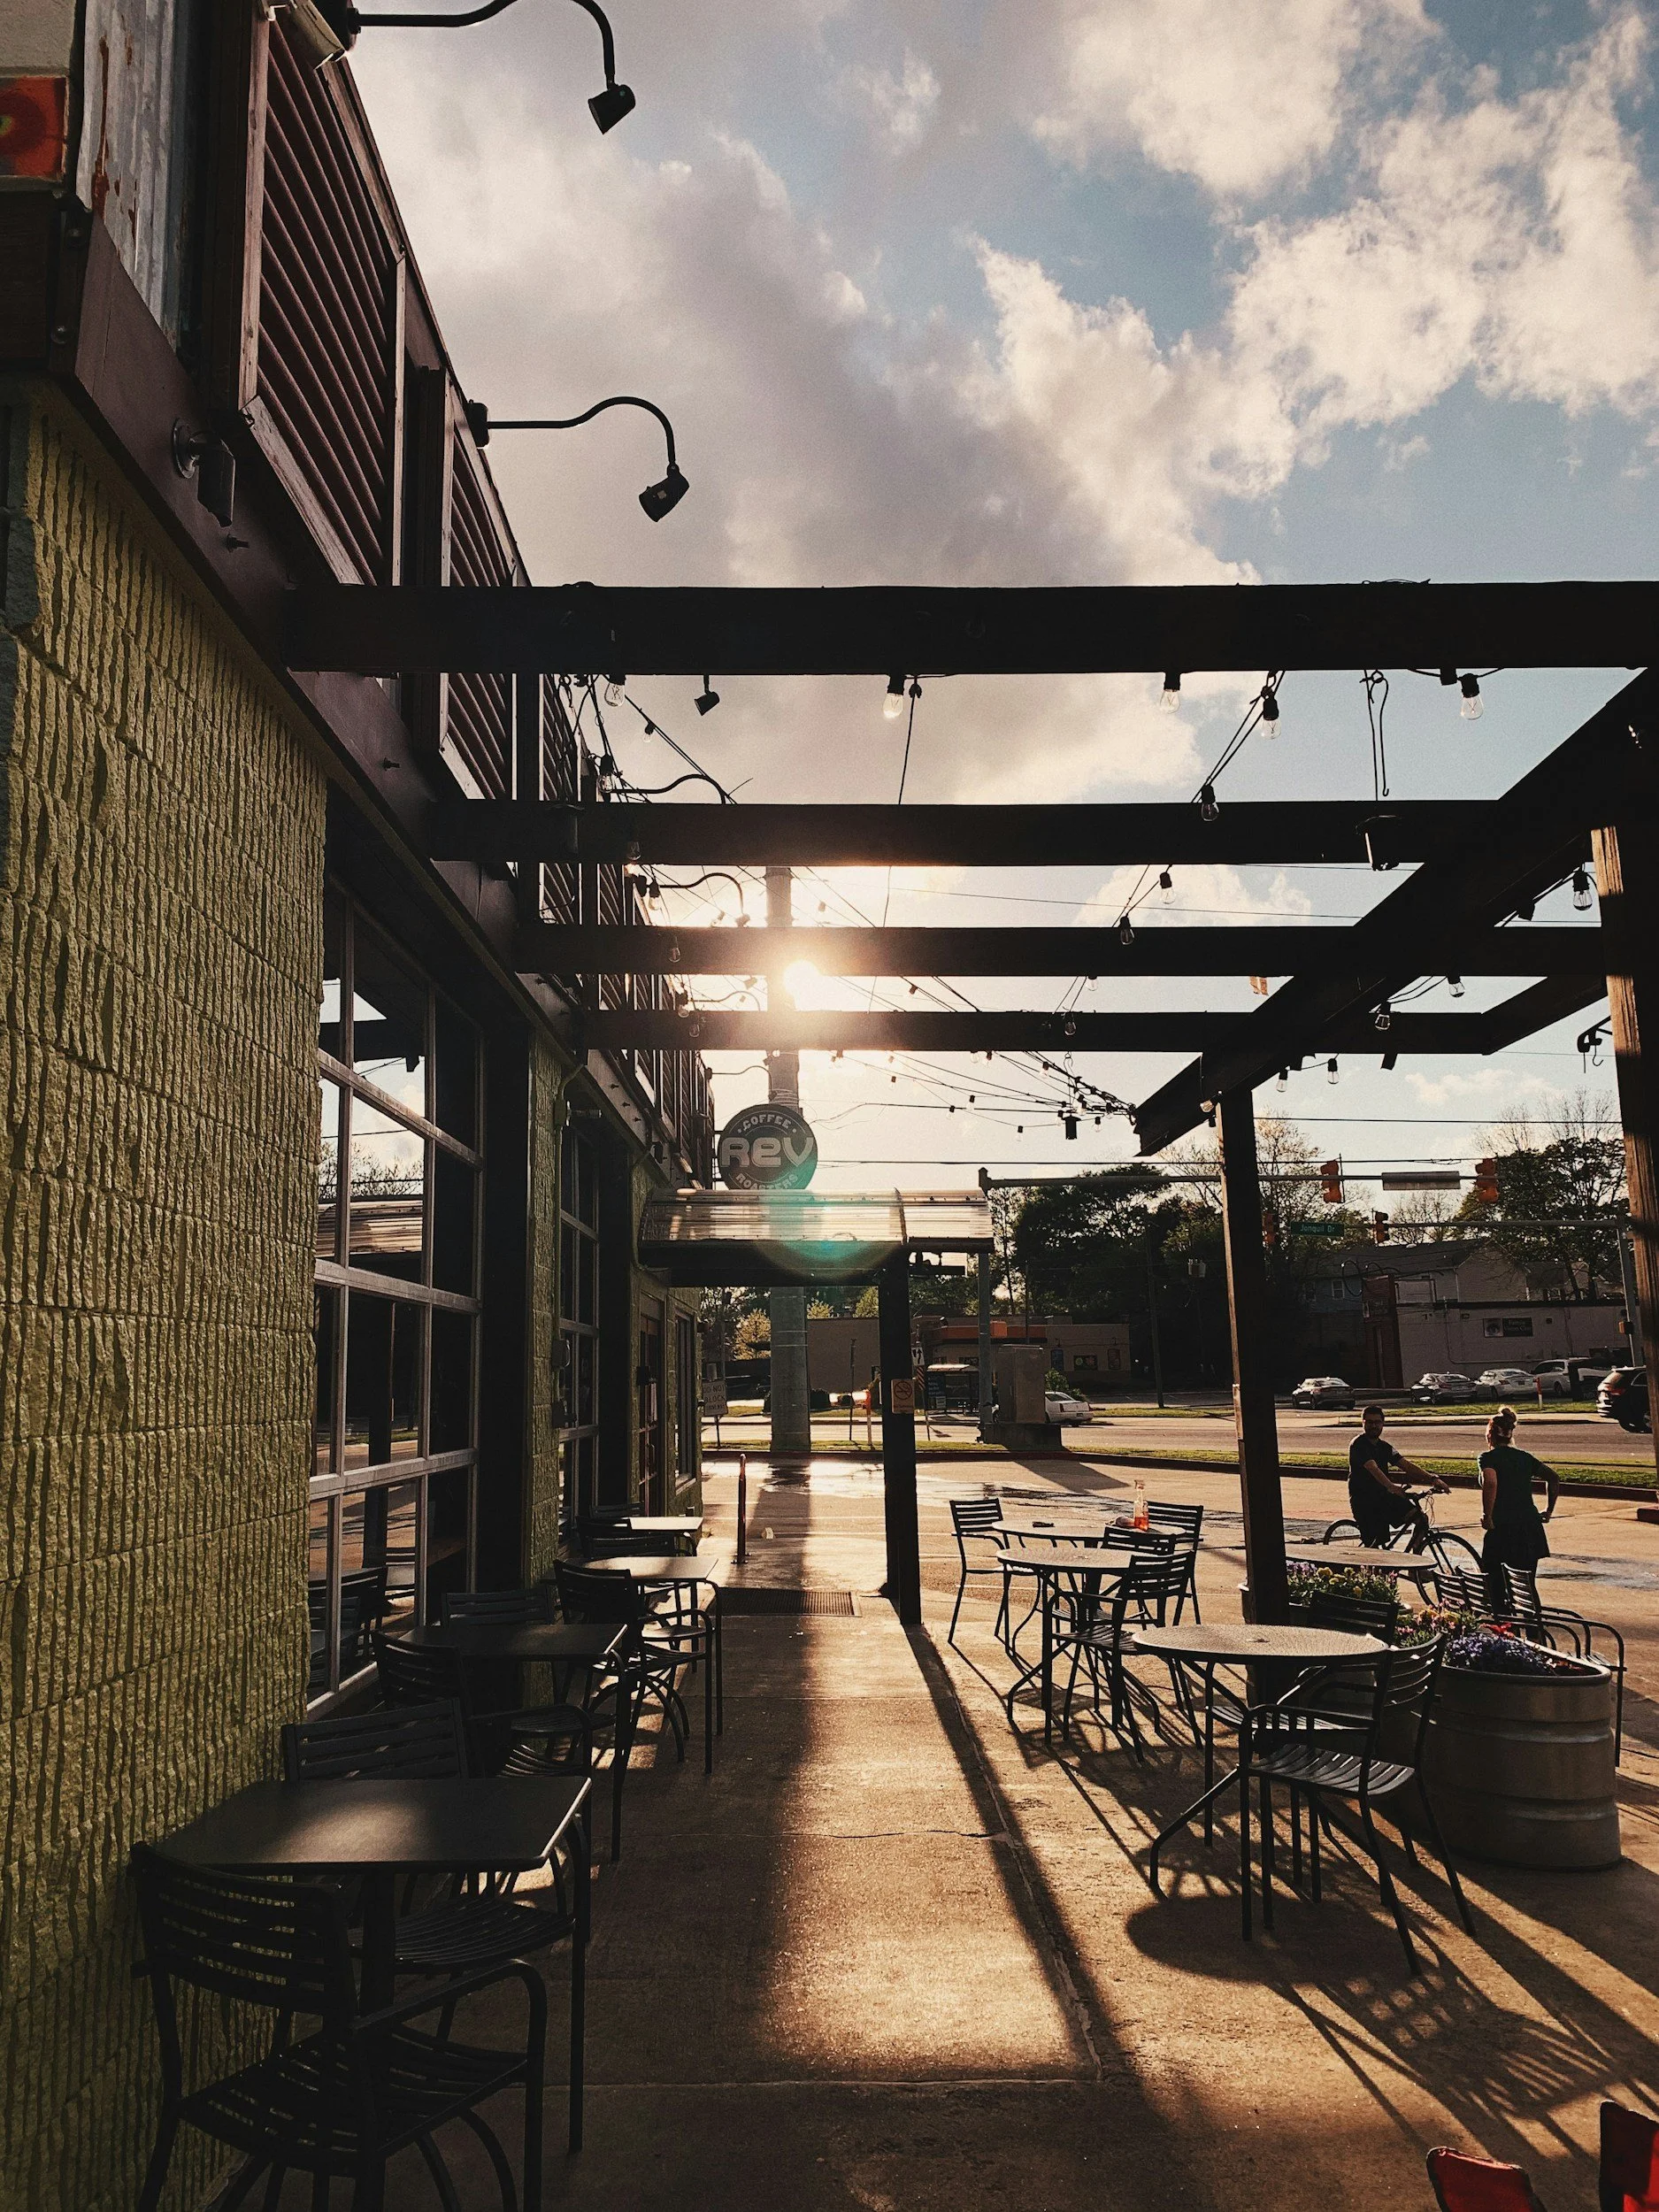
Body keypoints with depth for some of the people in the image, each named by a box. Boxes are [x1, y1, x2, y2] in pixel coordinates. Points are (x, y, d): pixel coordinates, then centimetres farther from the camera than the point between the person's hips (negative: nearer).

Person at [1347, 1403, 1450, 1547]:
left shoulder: (1384, 1447, 11)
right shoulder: (1359, 1445, -11)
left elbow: (1406, 1465, 0)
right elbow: (1373, 1468, -28)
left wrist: (1432, 1478, -15)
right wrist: (1391, 1486, -45)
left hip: (1384, 1497, 6)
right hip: (1363, 1500, -6)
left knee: (1421, 1519, -12)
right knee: (1373, 1545, -9)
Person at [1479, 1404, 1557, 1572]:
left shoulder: (1488, 1457, -5)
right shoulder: (1525, 1457, 13)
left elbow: (1490, 1484, -23)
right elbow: (1552, 1478, 12)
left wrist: (1487, 1516, -15)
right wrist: (1548, 1510, 17)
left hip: (1503, 1528, -6)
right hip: (1531, 1526, 6)